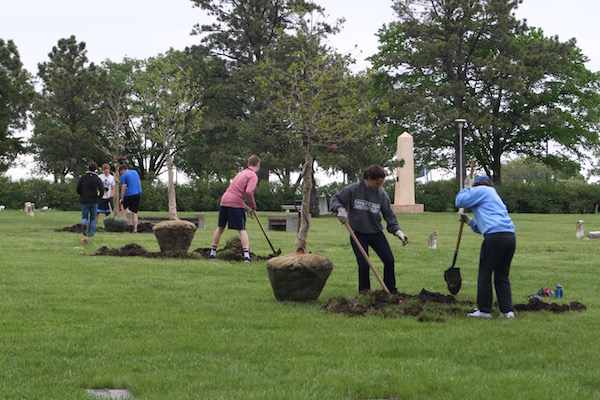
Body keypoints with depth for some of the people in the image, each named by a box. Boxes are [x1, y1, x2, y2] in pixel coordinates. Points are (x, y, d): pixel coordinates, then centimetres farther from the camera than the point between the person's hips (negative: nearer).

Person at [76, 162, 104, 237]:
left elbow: (78, 189, -3)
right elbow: (102, 190, -9)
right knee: (93, 218, 10)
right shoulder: (97, 179, -4)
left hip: (84, 200, 0)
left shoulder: (82, 178, -2)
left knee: (84, 217, 8)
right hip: (94, 201, 0)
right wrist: (99, 196, 10)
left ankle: (84, 223, -24)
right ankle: (91, 232, 3)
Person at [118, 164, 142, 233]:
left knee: (123, 207, 20)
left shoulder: (124, 176, -5)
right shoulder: (135, 172, 14)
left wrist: (122, 199, -5)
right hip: (138, 193, 5)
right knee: (134, 213, 7)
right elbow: (139, 183, 21)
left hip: (129, 194, -5)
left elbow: (123, 188, -9)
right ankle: (135, 229, 2)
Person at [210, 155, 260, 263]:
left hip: (224, 200, 7)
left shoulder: (241, 173, 26)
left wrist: (247, 209, 26)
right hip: (236, 203, -7)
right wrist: (253, 206, -1)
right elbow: (249, 192, -16)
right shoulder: (253, 176, 0)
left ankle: (213, 253, 22)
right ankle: (246, 254, -11)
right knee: (242, 229, -1)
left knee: (220, 228, 17)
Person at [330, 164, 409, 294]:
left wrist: (398, 231, -14)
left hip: (376, 233, 2)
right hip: (358, 234, -2)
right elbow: (335, 200, -2)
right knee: (364, 265, -9)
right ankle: (364, 292, 10)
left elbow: (389, 215, -1)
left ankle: (391, 290, 16)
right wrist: (340, 209, -23)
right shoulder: (353, 189, -12)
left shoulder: (381, 194, -7)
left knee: (389, 261, -3)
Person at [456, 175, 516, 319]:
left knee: (485, 275, 2)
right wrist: (469, 221, 35)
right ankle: (507, 310, 7)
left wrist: (466, 188, 19)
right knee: (502, 276, 13)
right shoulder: (494, 195, 34)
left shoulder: (480, 190, 8)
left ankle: (484, 310, 6)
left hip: (495, 237, -8)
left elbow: (460, 201, 4)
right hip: (510, 236, 8)